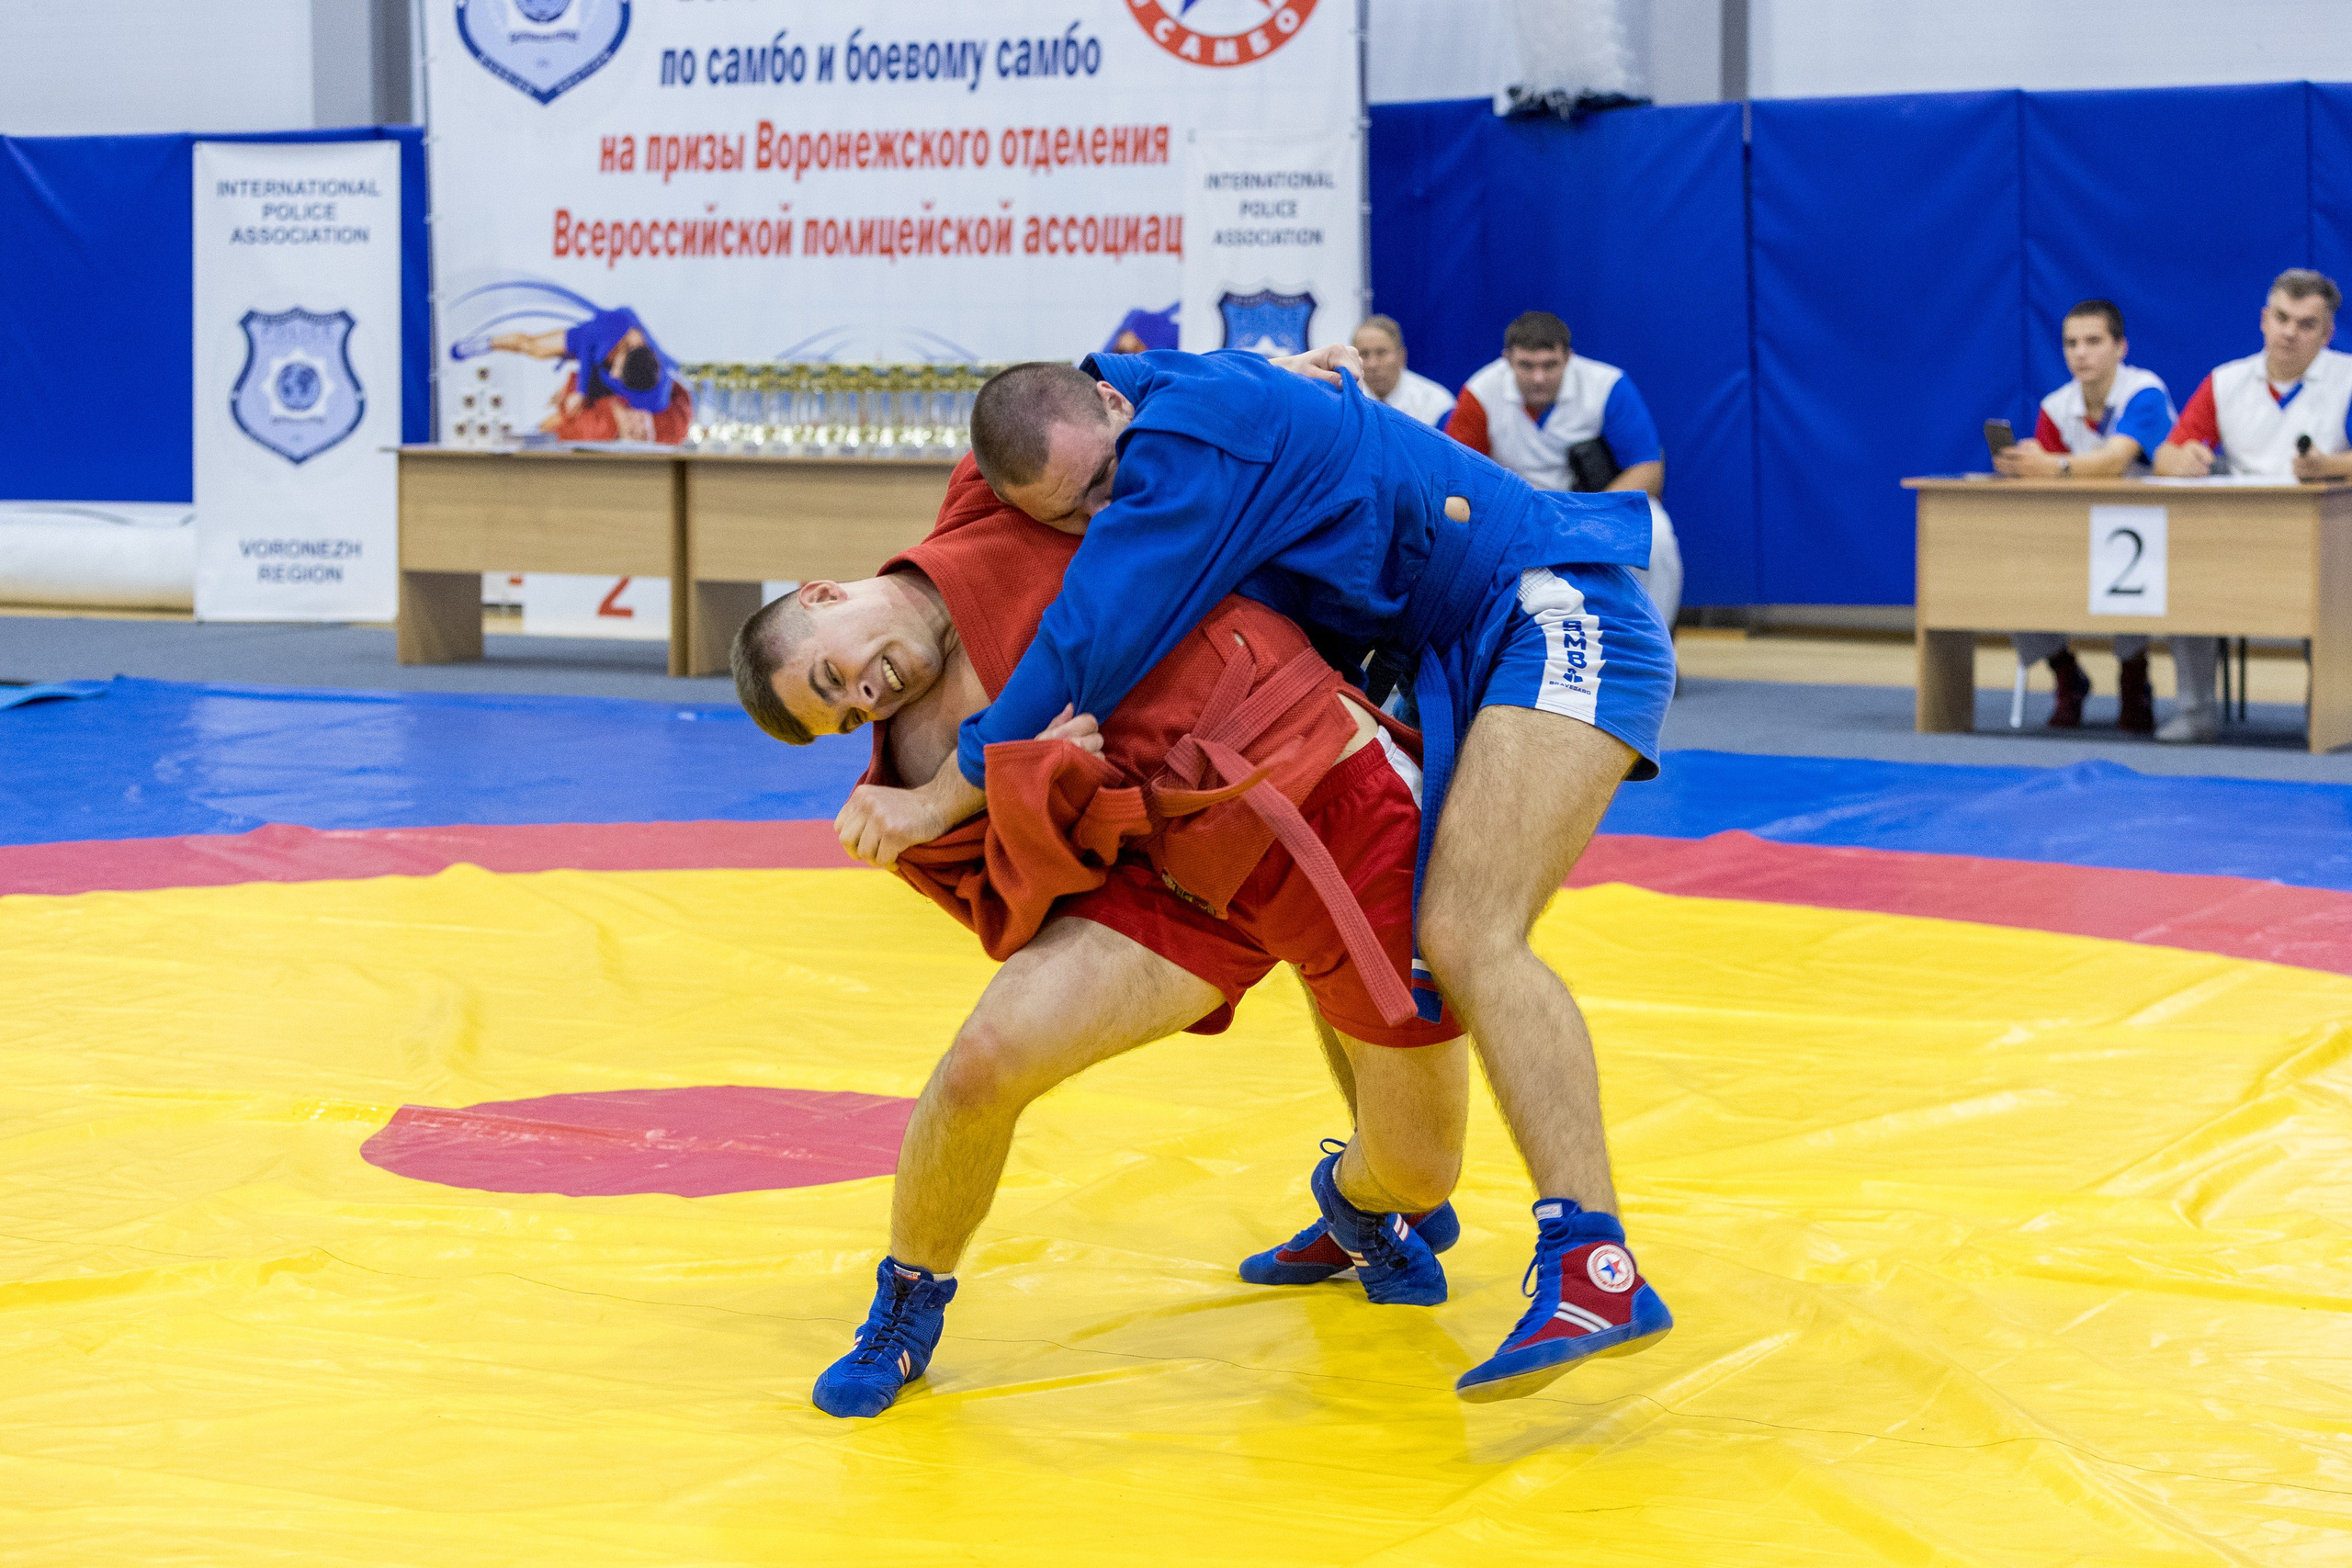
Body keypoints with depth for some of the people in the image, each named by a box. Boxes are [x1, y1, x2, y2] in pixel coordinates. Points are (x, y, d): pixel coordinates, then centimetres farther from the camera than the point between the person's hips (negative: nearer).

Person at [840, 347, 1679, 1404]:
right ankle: (1393, 1207, 35)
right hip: (1455, 663, 11)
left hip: (1557, 622, -11)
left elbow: (1095, 644, -23)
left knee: (1466, 939, -26)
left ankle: (1595, 1267, -35)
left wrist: (946, 795, -16)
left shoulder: (1191, 429, -22)